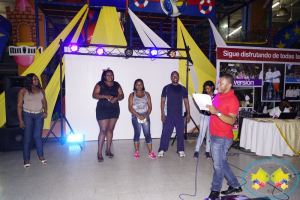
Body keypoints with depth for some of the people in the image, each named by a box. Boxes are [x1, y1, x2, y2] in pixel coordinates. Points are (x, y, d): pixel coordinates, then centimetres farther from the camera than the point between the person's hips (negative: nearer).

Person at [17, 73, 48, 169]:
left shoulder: (41, 90, 5)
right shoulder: (23, 91, -6)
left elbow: (44, 101, 15)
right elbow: (19, 105, -6)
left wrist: (45, 111, -1)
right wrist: (20, 120, -10)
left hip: (39, 115, 3)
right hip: (27, 115, -3)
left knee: (38, 136, 7)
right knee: (27, 137, 1)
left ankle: (40, 156, 21)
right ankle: (26, 160, 12)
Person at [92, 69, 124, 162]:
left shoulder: (116, 85, 10)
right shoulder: (100, 84, 0)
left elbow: (121, 95, 7)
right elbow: (94, 95, -8)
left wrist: (116, 98, -14)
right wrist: (105, 96, -21)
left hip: (114, 110, 4)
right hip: (102, 110, -4)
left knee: (110, 129, 9)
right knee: (103, 130, -8)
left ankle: (108, 150, 20)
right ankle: (99, 153, 0)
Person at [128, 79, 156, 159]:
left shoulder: (146, 94, 8)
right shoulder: (132, 95, 4)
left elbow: (150, 106, 4)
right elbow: (130, 107, -5)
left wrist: (146, 115, -12)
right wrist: (138, 115, -14)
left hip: (146, 117, 1)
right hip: (136, 117, -1)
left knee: (147, 134, 0)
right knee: (137, 133, 3)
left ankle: (150, 152, 5)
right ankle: (137, 152, 15)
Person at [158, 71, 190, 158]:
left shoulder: (183, 89, 9)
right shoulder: (166, 88, 3)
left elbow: (186, 102, 9)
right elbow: (163, 101, 1)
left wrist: (188, 114, 3)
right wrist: (162, 114, -6)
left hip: (180, 115, 2)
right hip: (168, 115, -2)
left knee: (180, 133, 7)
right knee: (165, 133, -2)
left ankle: (181, 150, 20)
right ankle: (162, 150, 9)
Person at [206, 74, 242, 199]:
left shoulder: (232, 100, -16)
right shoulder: (218, 95, 10)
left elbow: (232, 120, -25)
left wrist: (216, 112, -33)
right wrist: (208, 108, 6)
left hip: (222, 138, -9)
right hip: (214, 135, 9)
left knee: (218, 165, 4)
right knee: (221, 163, 19)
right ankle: (235, 186, 35)